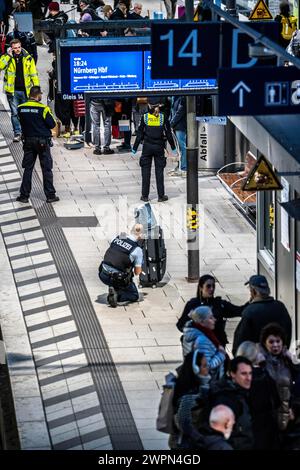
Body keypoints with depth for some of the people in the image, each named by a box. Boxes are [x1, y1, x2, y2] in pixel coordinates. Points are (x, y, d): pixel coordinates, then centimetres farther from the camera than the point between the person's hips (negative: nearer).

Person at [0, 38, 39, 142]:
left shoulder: (28, 58, 3)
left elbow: (34, 74, 6)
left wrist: (36, 87, 0)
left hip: (25, 90, 0)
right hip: (12, 91, 0)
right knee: (15, 113, 1)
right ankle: (17, 133, 7)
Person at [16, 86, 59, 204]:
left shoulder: (21, 108, -3)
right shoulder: (43, 109, -16)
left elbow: (22, 122, 8)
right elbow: (52, 124, -10)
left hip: (28, 141, 3)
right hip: (42, 141, -3)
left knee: (28, 169, 10)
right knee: (47, 169, 4)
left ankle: (24, 195, 9)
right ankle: (50, 195, 6)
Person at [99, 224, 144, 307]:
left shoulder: (117, 238, 6)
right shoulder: (137, 250, -8)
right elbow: (137, 272, -3)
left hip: (103, 275, 5)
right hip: (118, 279, -5)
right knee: (134, 296, 17)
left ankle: (113, 289, 21)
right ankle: (117, 296, -9)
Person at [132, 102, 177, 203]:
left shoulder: (145, 117, -4)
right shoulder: (163, 117, -2)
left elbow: (140, 134, -1)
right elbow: (168, 134, 2)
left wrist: (135, 148, 6)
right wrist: (173, 147, 12)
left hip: (147, 147, 0)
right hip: (159, 147, 0)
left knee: (146, 172, 6)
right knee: (159, 171, 5)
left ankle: (145, 195, 6)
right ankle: (161, 196, 5)